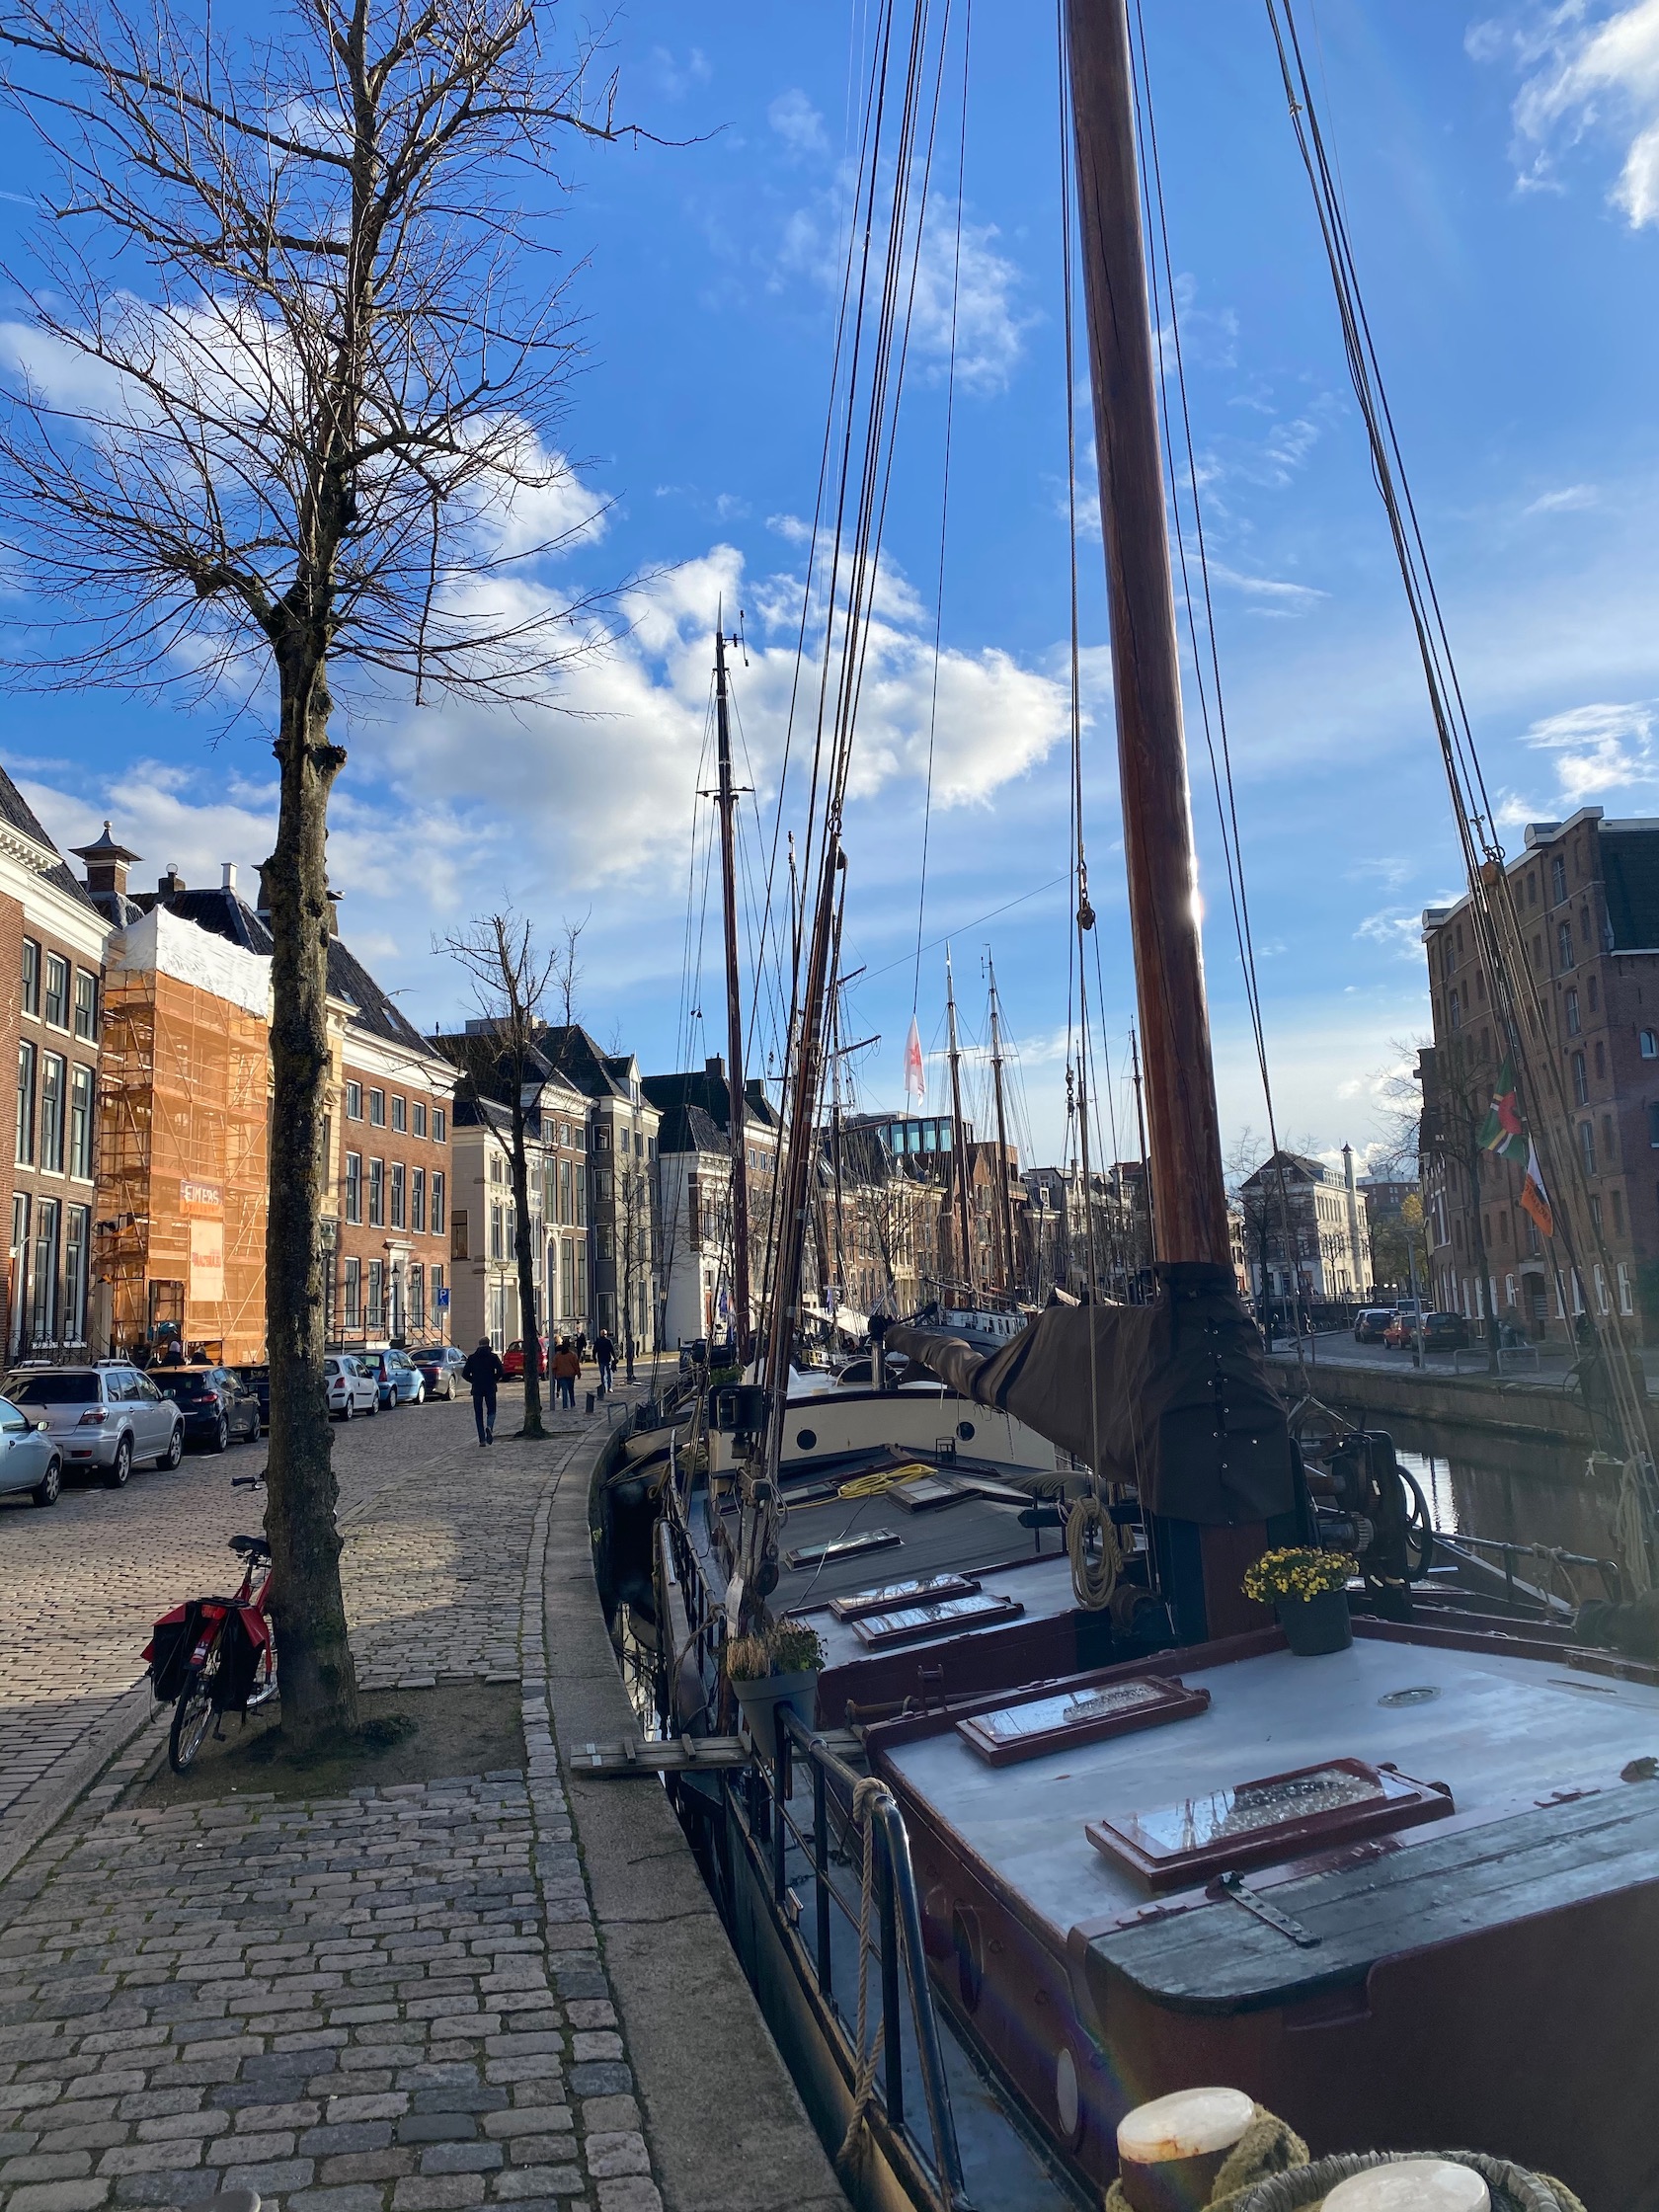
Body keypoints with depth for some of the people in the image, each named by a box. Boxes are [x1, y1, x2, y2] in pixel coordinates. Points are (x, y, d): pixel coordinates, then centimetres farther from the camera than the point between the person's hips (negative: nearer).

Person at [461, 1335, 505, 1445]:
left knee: (478, 1414, 8)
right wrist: (494, 1379, 6)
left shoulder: (471, 1357, 4)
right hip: (490, 1388, -1)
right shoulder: (493, 1357, -1)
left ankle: (482, 1439, 2)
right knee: (491, 1411, 9)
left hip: (476, 1389, 1)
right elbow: (501, 1371, -10)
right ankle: (489, 1427, -23)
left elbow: (465, 1374, 2)